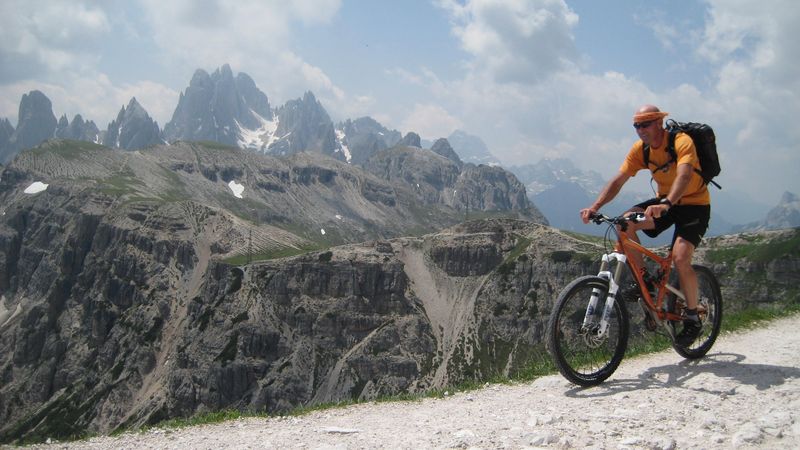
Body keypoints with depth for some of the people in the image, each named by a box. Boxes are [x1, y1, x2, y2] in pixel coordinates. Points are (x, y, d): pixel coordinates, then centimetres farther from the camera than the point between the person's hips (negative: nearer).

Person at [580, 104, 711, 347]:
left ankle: (692, 318, -3)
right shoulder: (640, 149, -7)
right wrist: (594, 206, -28)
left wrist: (666, 205, -59)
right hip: (664, 202, 6)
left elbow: (684, 176, -41)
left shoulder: (681, 142, -24)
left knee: (680, 257, -24)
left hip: (694, 204, -5)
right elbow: (618, 180, -13)